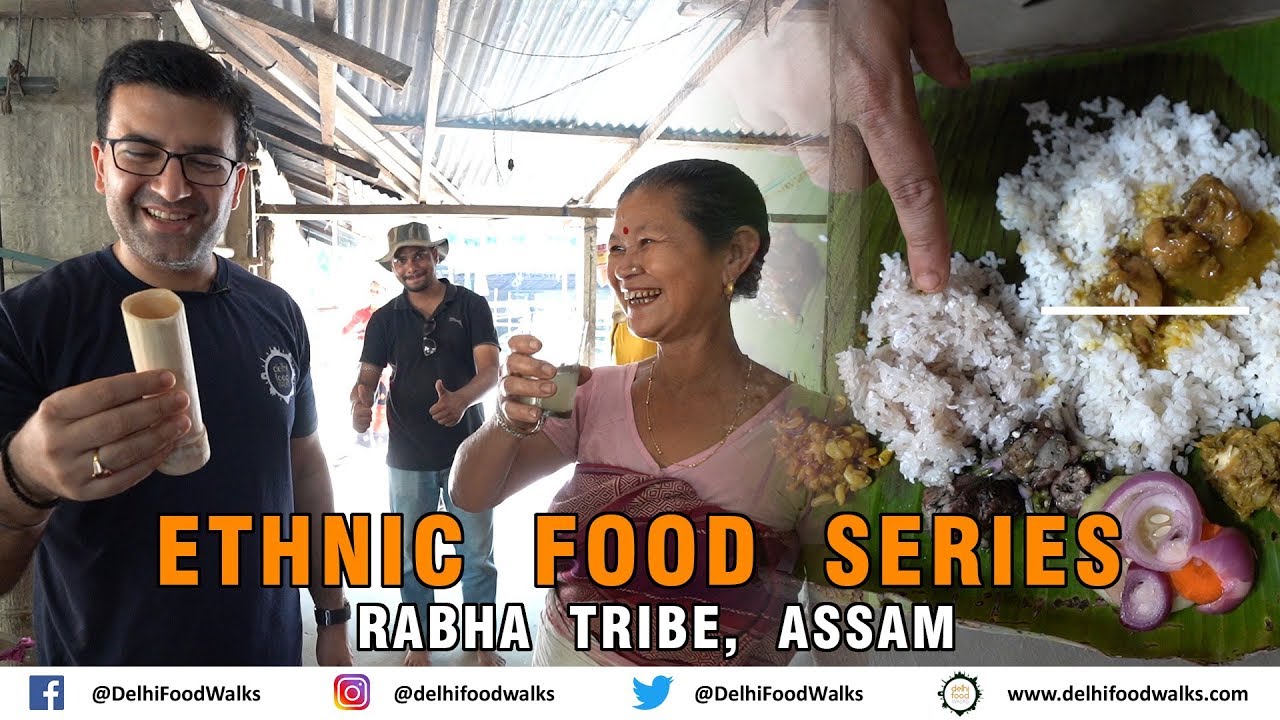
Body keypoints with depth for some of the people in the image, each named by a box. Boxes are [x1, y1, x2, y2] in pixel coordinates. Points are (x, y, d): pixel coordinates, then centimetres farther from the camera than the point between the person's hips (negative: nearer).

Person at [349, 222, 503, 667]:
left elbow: (490, 369, -12)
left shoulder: (471, 306, -1)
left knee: (477, 555, 6)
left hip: (467, 451, -1)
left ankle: (483, 643, 22)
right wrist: (360, 402, -28)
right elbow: (367, 376, -3)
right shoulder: (385, 319, 5)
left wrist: (461, 400, -34)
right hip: (409, 457, 2)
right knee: (413, 558, 12)